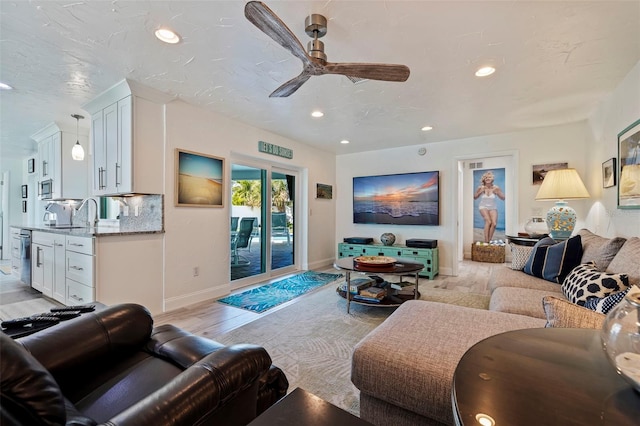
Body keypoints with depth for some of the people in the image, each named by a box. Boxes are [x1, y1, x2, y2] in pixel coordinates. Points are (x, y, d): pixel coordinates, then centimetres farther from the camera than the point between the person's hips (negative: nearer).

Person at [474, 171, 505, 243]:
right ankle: (486, 241, -15)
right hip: (483, 207, -1)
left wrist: (497, 193, -19)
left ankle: (489, 240, 3)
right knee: (488, 221, -24)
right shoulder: (481, 188, -8)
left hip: (493, 208, 2)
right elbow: (475, 197, 0)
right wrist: (480, 192, -15)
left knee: (494, 223, -18)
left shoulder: (496, 188, -7)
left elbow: (503, 198, -3)